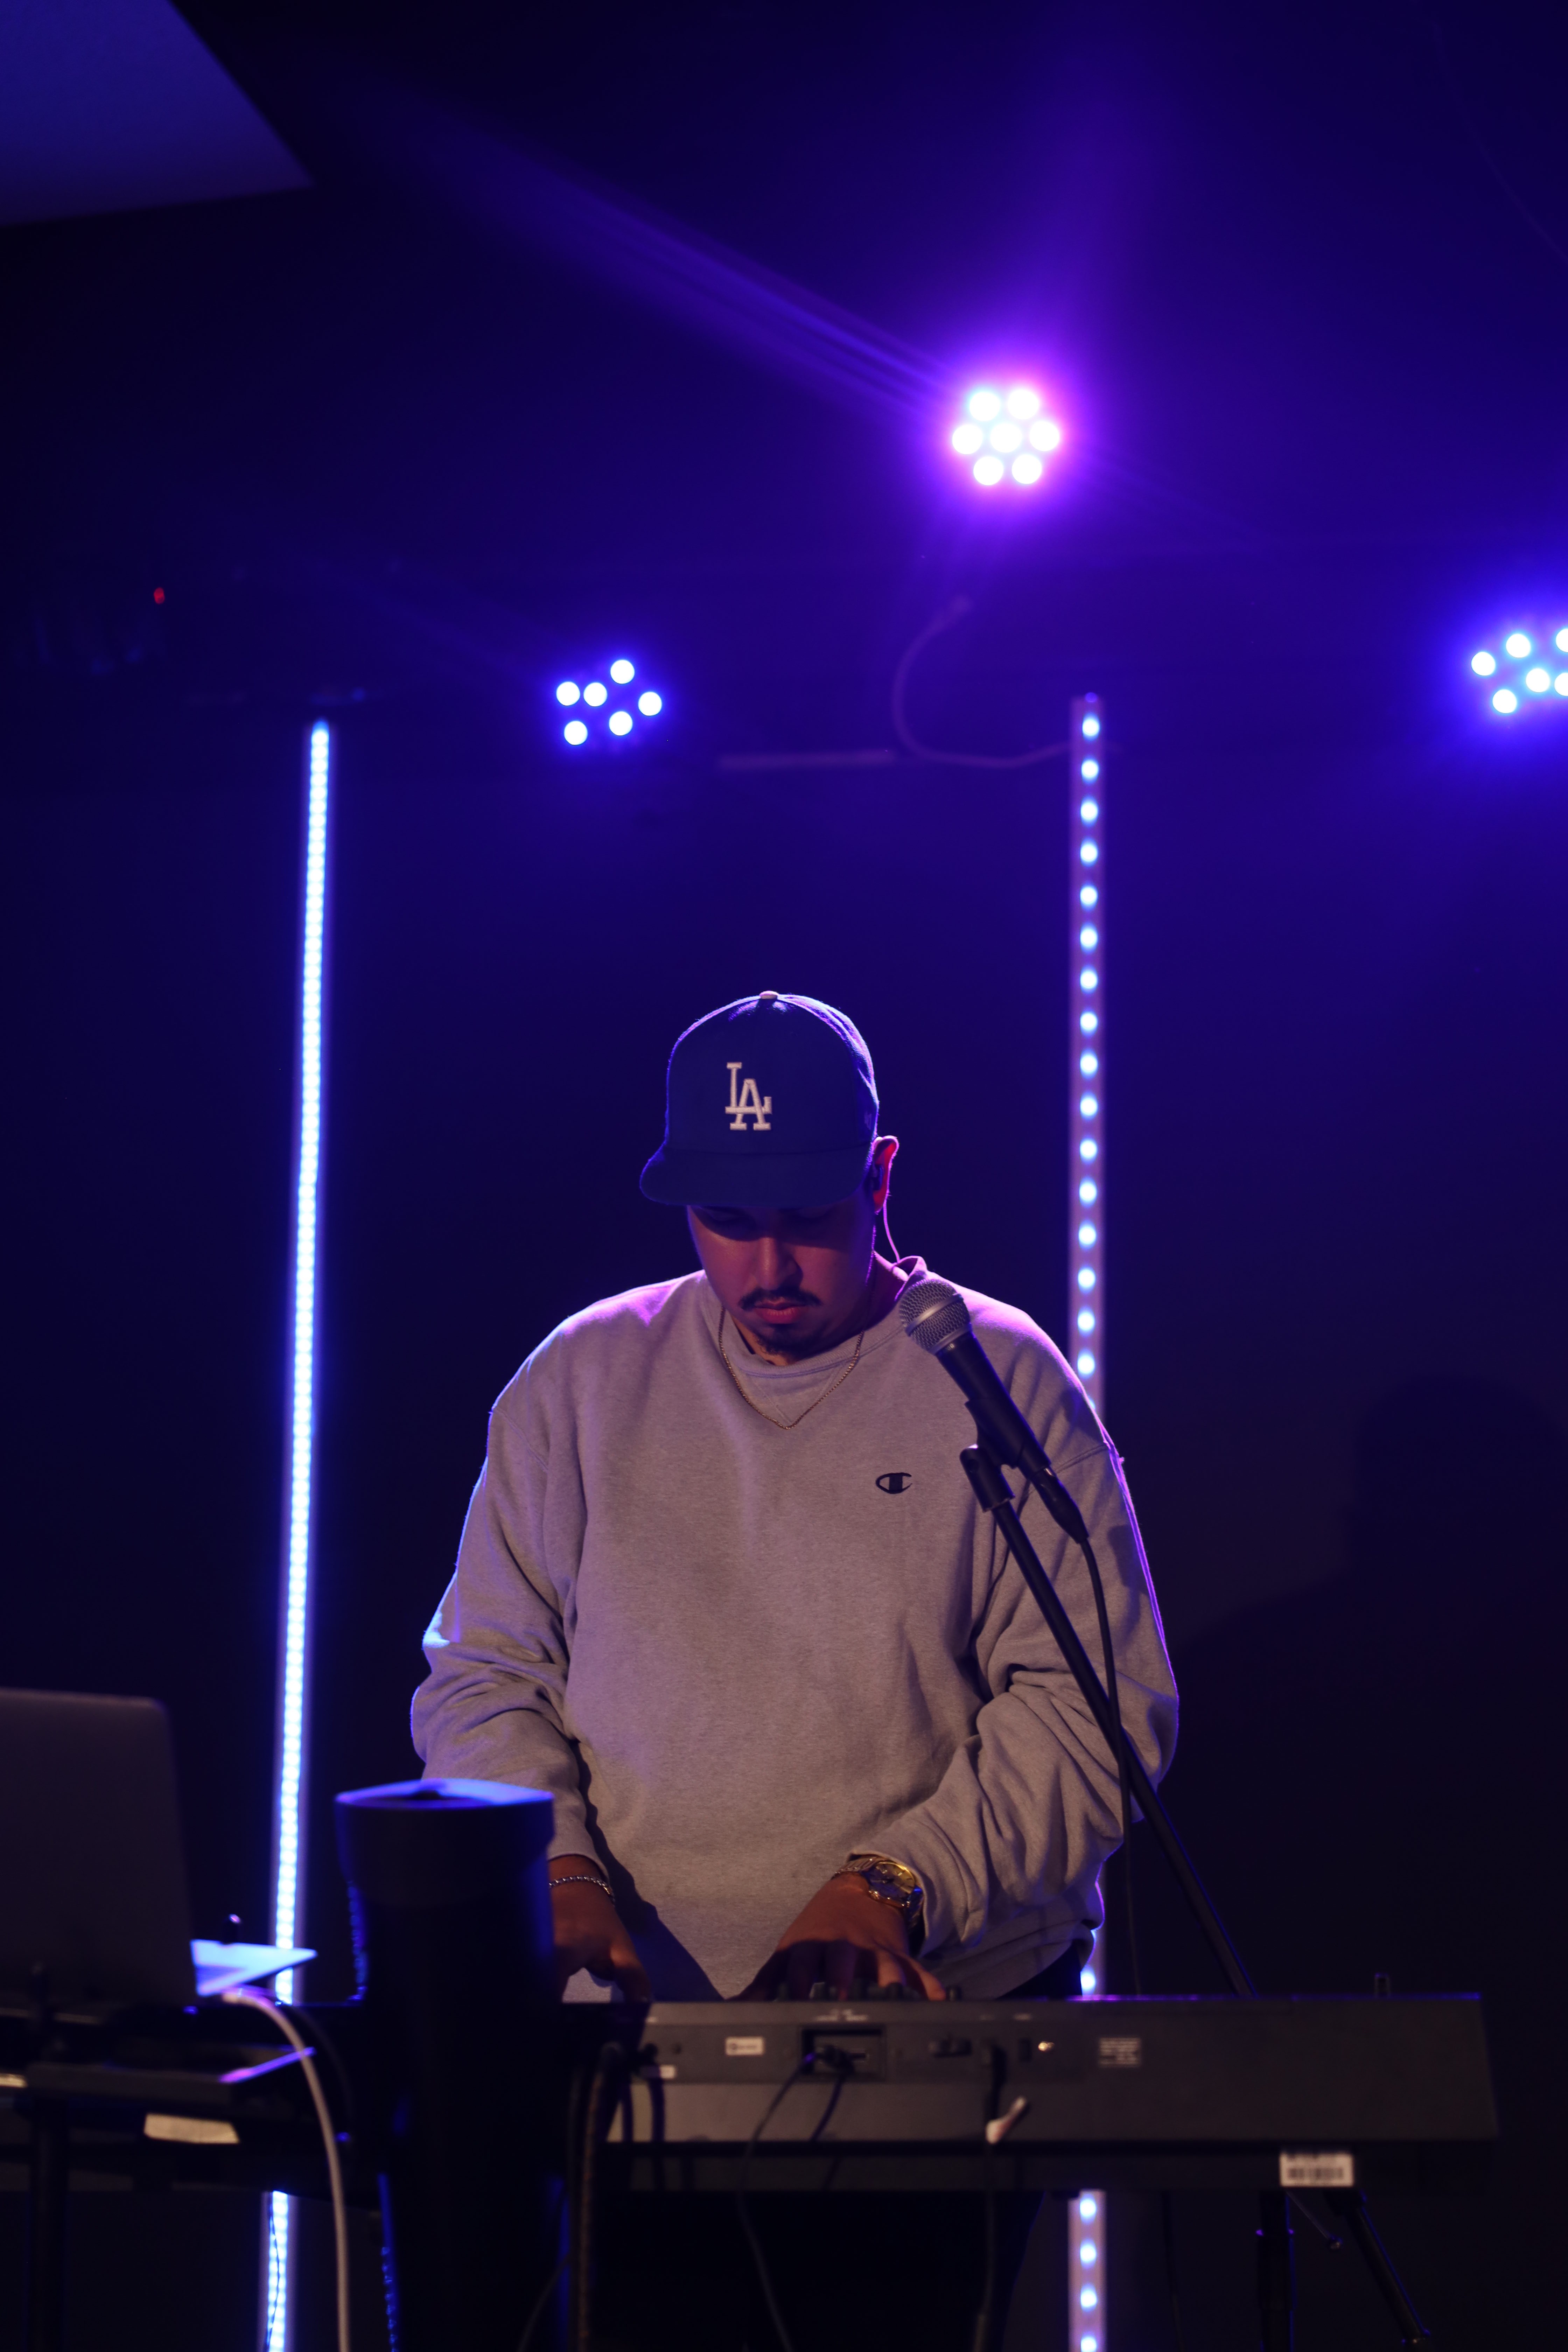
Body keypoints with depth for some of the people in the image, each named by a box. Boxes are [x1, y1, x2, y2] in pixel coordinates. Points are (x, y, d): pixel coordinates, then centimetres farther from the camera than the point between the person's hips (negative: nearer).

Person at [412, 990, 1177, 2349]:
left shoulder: (998, 1385, 3)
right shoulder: (582, 1383, 11)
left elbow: (1102, 1703, -2)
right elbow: (482, 1675, 12)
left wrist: (901, 1886, -14)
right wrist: (554, 1865, -6)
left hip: (941, 2003, -1)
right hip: (634, 2005, 2)